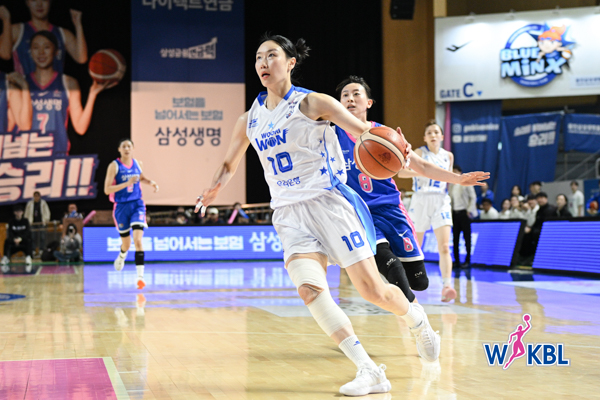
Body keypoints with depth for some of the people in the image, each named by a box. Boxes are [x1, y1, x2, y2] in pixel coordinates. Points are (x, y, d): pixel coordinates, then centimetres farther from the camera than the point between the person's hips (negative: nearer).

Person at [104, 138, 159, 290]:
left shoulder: (137, 164, 4)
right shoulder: (114, 166, -9)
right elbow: (107, 189, -15)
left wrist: (151, 182, 6)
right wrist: (127, 183, -24)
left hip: (137, 205, 1)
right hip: (121, 207, -1)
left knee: (138, 240, -17)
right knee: (126, 244, 13)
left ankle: (140, 276, -19)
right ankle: (122, 255, 51)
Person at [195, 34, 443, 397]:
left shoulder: (313, 103, -4)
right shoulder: (250, 120, 11)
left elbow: (363, 131, -5)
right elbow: (231, 163, 28)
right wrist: (215, 189, 16)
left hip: (328, 201, -4)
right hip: (289, 214, 4)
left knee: (373, 290, -5)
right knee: (309, 289, -20)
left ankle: (419, 321, 30)